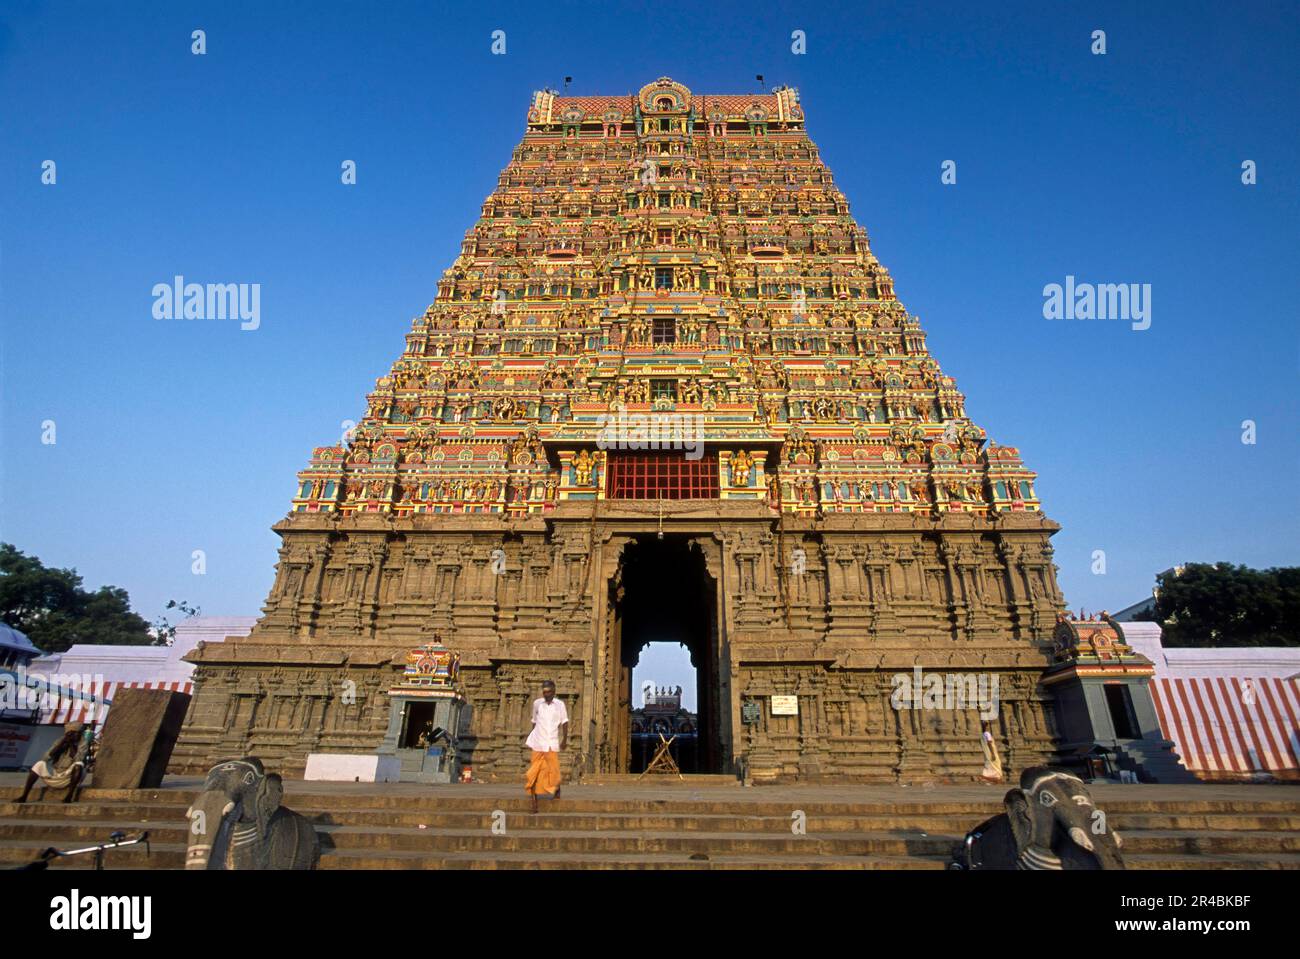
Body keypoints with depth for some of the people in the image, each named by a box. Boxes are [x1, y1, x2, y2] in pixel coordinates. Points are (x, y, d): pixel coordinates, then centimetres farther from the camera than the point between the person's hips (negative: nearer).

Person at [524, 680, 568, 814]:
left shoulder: (559, 704, 2)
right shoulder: (537, 703, 5)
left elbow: (564, 723, 1)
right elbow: (534, 722, 14)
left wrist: (565, 739, -7)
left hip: (552, 743, -1)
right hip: (538, 743, 1)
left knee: (553, 770, 2)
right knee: (535, 772, -2)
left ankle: (557, 789, 30)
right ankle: (534, 801, 4)